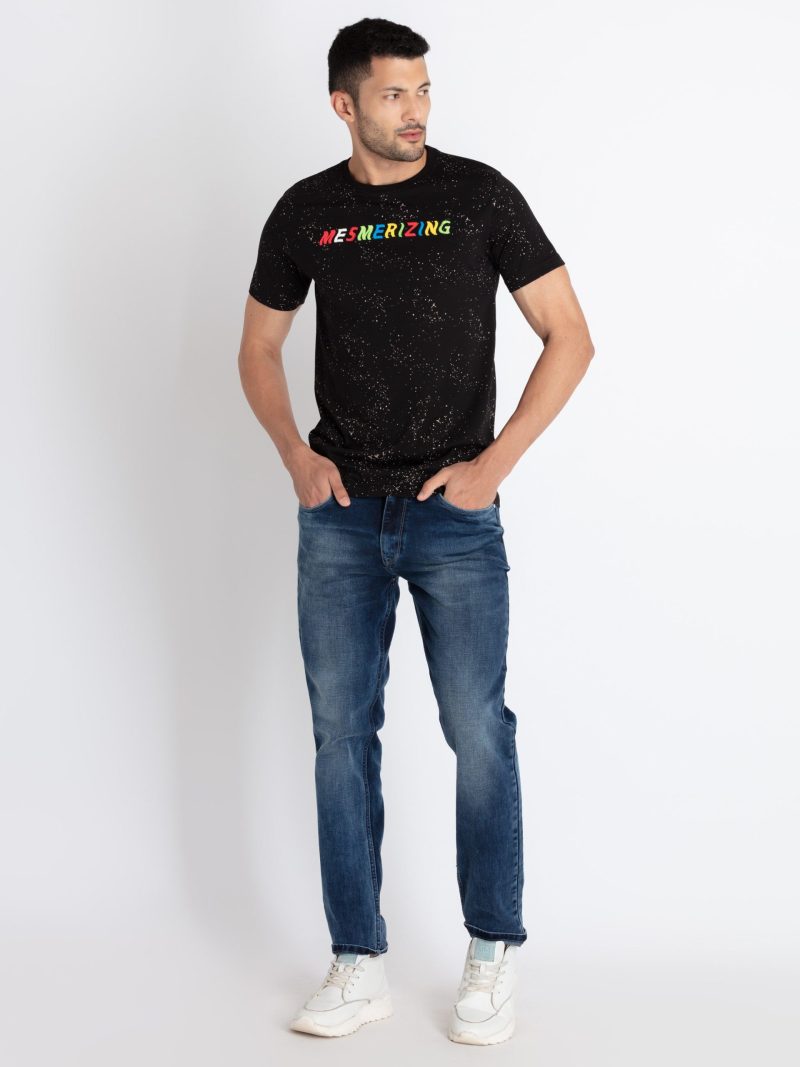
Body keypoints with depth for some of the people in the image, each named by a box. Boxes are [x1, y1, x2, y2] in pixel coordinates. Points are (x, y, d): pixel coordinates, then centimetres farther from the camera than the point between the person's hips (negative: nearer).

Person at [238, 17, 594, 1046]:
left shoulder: (480, 194, -2)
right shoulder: (304, 211, 5)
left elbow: (569, 337, -2)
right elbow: (259, 349, 16)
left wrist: (494, 462, -10)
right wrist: (295, 455, -1)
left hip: (454, 511, -2)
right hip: (341, 511, 3)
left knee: (479, 731, -1)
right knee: (341, 733, 5)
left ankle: (494, 956, 16)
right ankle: (360, 967, 16)